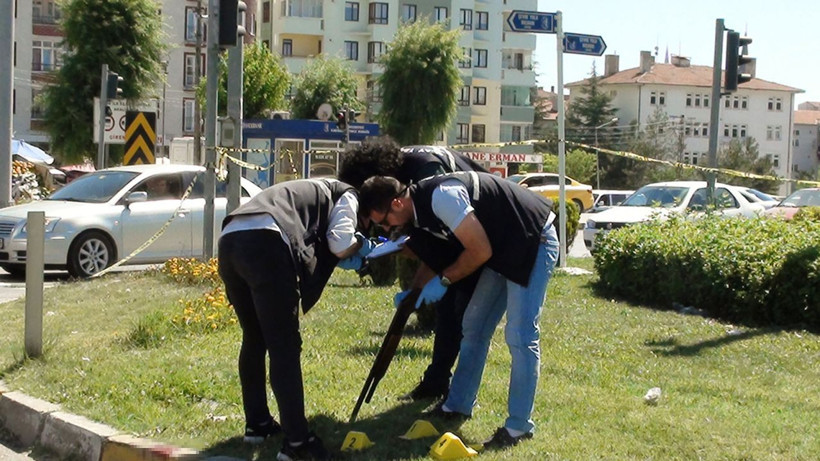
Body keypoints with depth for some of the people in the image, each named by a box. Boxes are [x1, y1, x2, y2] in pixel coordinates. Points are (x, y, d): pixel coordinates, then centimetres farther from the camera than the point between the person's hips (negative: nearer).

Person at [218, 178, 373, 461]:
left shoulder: (313, 192, 41)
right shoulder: (347, 195, 20)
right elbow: (340, 244, 6)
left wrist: (348, 257, 26)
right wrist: (360, 245, 25)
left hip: (230, 240, 8)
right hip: (265, 243, -8)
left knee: (255, 340, 20)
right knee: (284, 346, -6)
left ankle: (256, 423, 29)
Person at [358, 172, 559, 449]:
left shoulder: (442, 197, -28)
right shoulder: (421, 206, 1)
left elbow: (480, 251, -24)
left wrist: (443, 280, -13)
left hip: (534, 242, -10)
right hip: (504, 247, 10)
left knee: (520, 336, -11)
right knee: (474, 327, 11)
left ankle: (519, 426, -3)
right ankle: (458, 406, 22)